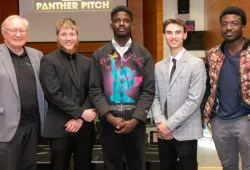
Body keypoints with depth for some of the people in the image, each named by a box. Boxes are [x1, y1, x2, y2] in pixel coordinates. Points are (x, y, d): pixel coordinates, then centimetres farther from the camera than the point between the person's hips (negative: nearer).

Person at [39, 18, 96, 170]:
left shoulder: (87, 62, 11)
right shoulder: (48, 61, -3)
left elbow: (92, 92, 5)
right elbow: (54, 94, -12)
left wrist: (80, 119, -7)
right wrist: (80, 112, -13)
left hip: (85, 126, 4)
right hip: (60, 128, -4)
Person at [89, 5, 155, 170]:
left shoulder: (143, 54, 4)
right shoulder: (99, 55, 5)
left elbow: (149, 90, -1)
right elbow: (95, 90, 1)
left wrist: (135, 119, -11)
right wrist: (109, 116, -12)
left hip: (135, 122, 0)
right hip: (108, 122, 0)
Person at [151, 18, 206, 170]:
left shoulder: (196, 64, -6)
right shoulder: (159, 67, 10)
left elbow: (194, 100, -13)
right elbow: (155, 97, 8)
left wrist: (170, 124, -14)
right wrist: (160, 122, -8)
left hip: (186, 132, -4)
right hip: (163, 132, 5)